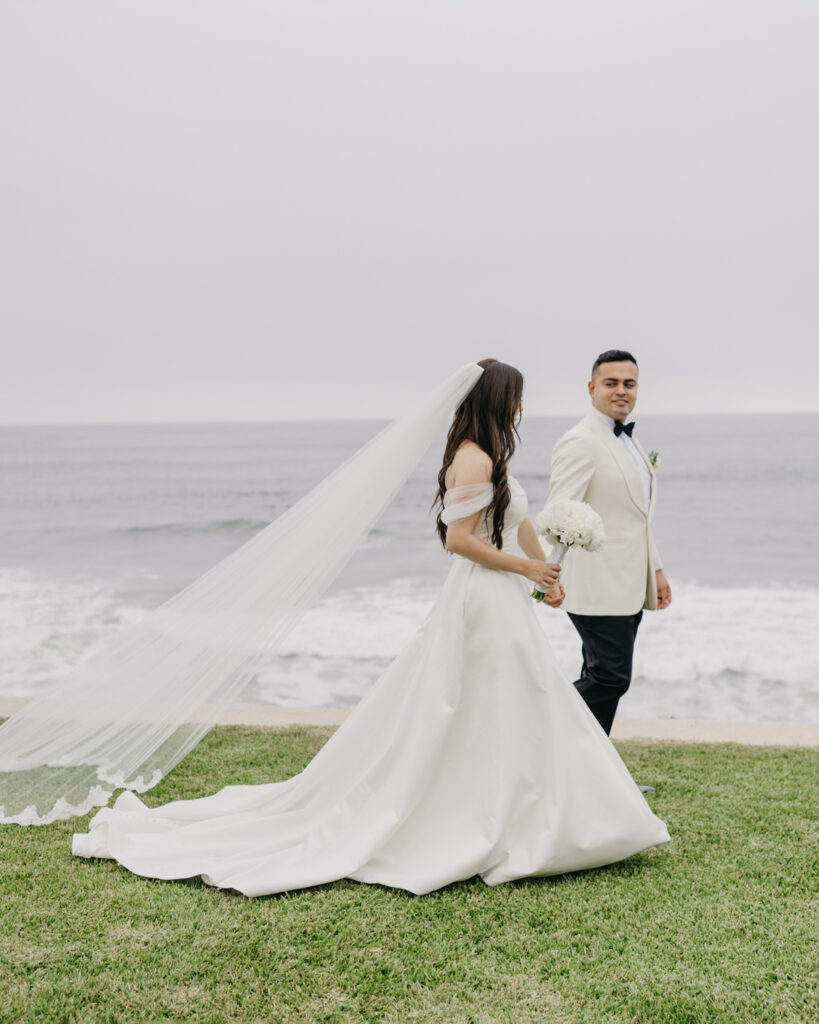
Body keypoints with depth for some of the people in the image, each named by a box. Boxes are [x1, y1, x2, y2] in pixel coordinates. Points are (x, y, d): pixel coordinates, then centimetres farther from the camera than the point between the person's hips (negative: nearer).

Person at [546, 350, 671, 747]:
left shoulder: (629, 440, 18)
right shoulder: (579, 442, -12)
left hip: (629, 587, 9)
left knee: (600, 680, 12)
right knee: (610, 678, -10)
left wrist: (655, 569, 21)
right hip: (599, 585, -9)